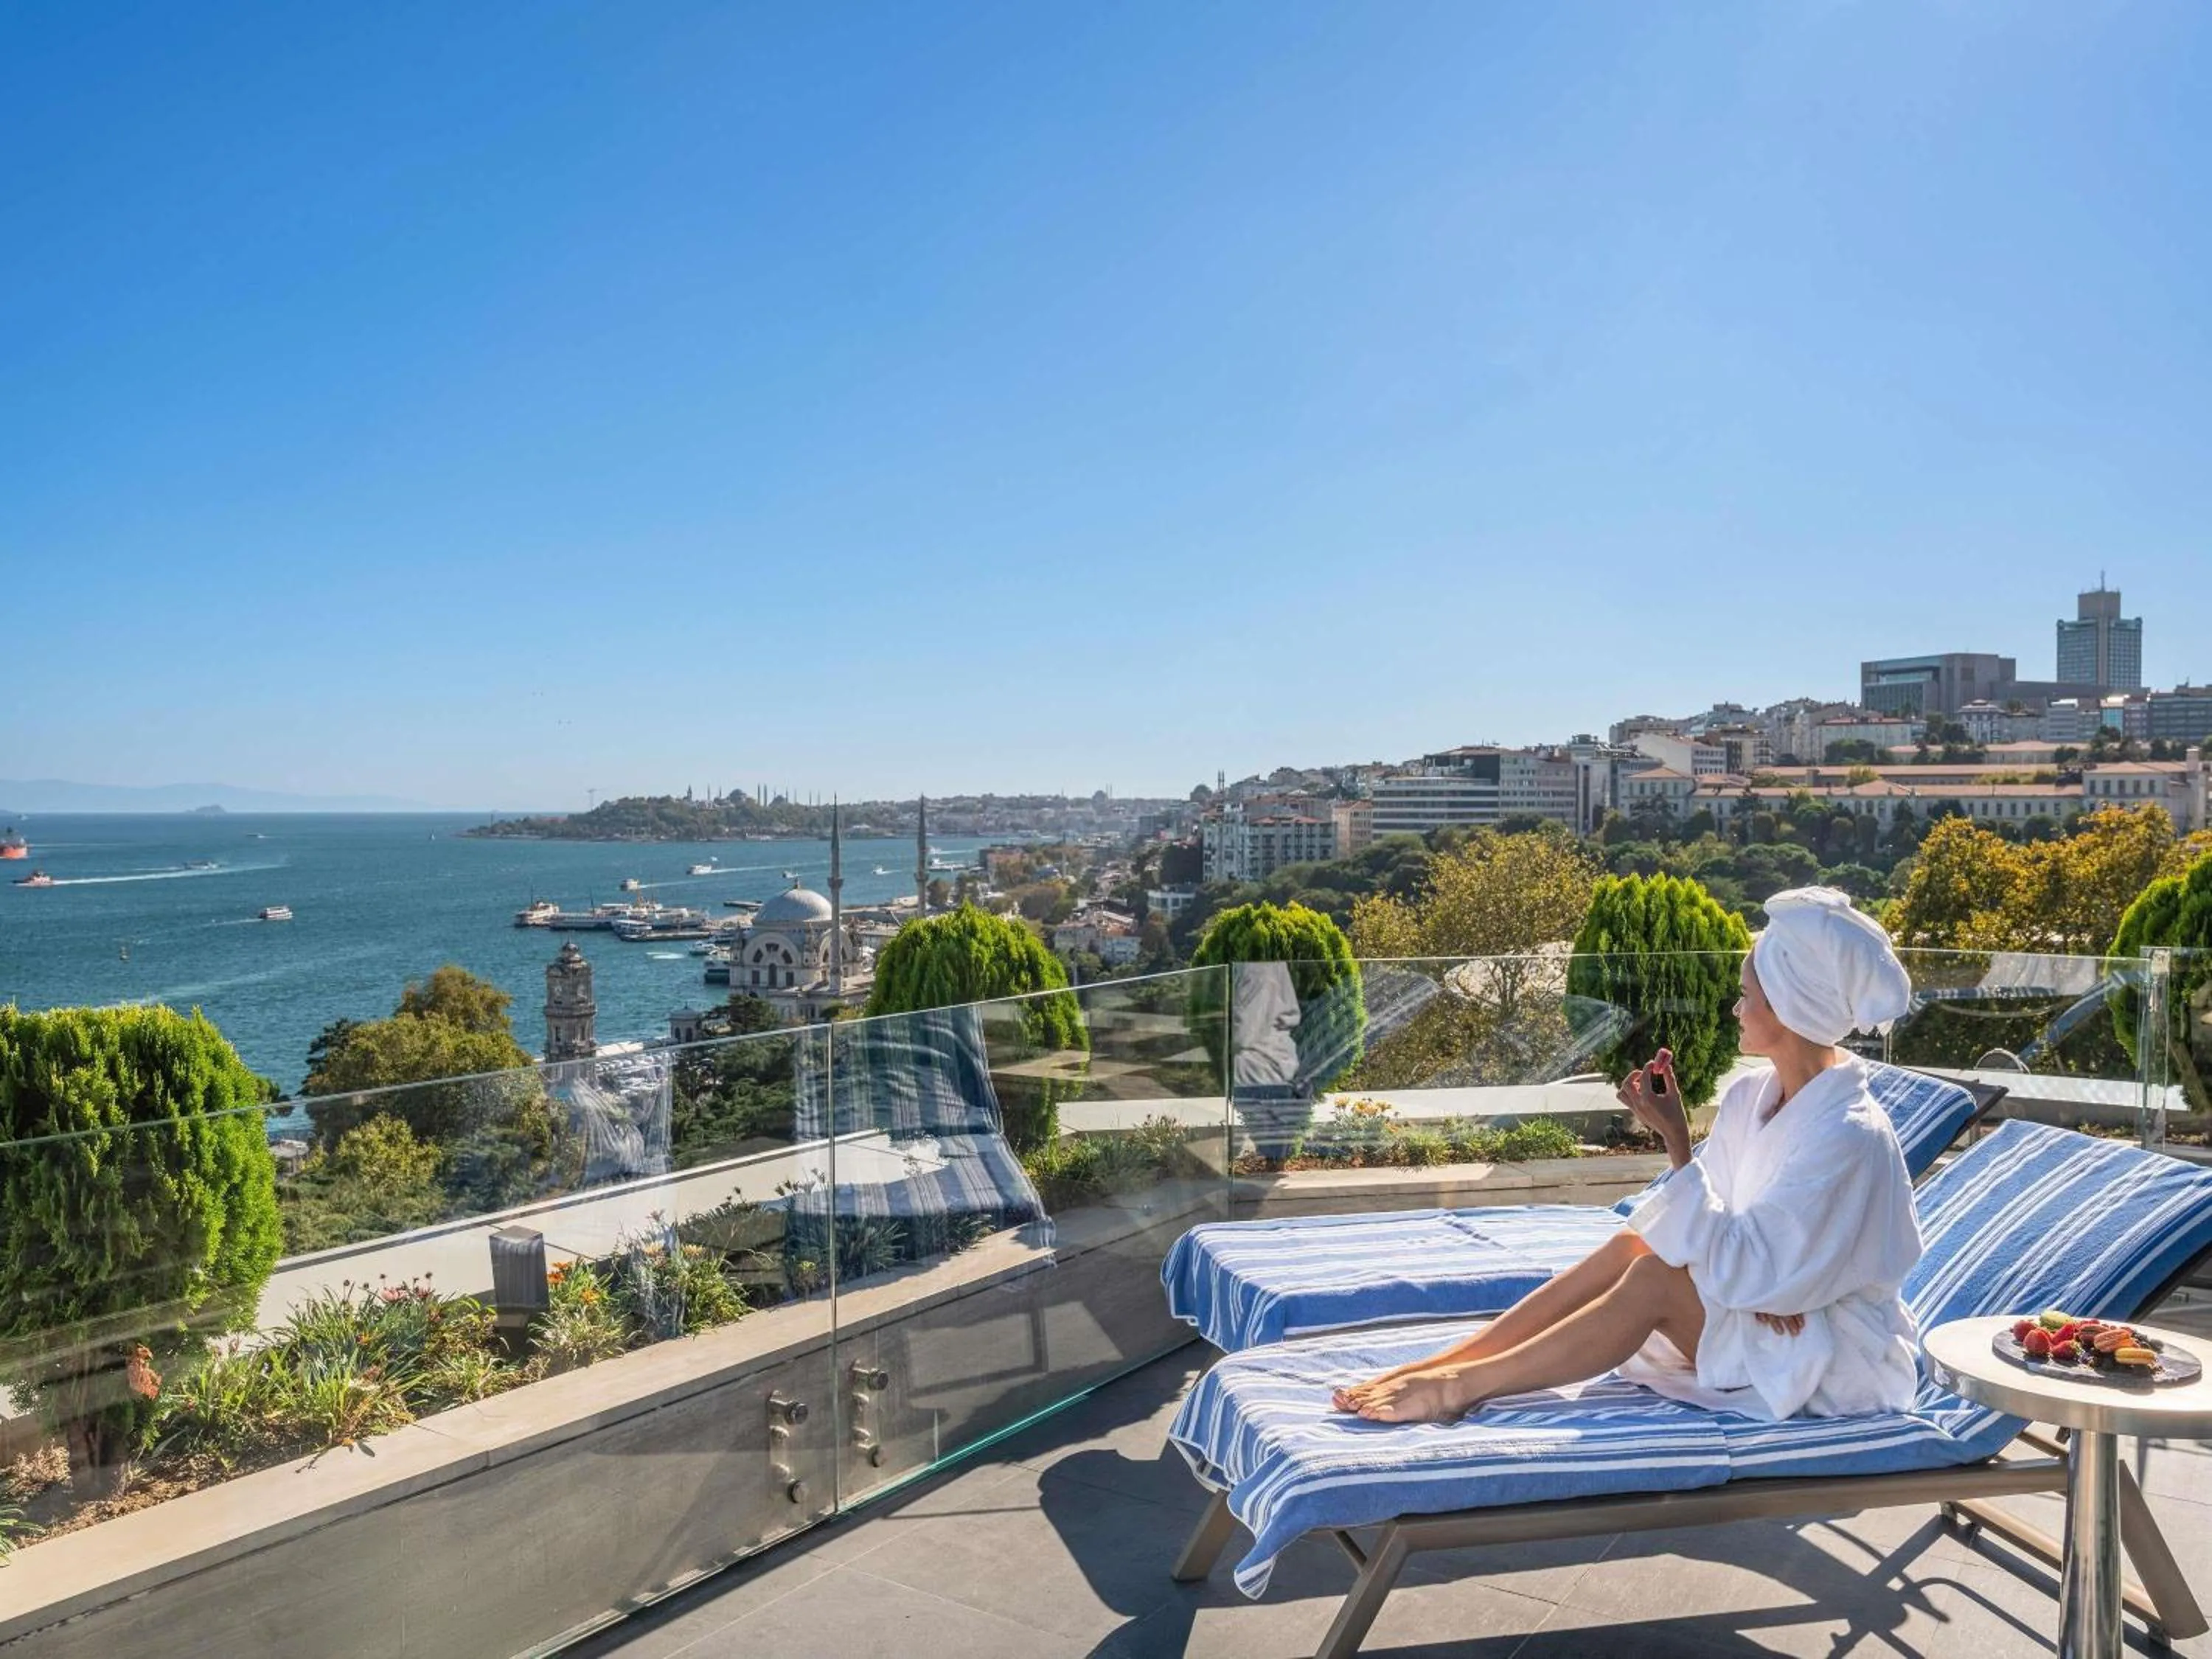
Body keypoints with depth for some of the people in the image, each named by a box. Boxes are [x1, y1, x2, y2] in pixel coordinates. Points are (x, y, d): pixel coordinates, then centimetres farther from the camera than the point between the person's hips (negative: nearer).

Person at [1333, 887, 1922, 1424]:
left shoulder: (1852, 1136, -24)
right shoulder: (1750, 1097, 1)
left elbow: (1738, 1266, -28)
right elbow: (1729, 1232, 2)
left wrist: (1675, 1140, -31)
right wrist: (1746, 1285, -19)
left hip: (1840, 1364, -7)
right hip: (1762, 1308, 7)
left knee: (1655, 1277, -26)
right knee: (1631, 1247, -16)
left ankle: (1462, 1386, -26)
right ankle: (1436, 1365, -19)